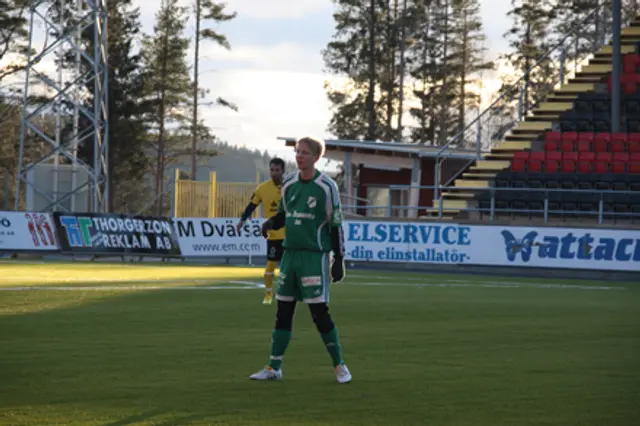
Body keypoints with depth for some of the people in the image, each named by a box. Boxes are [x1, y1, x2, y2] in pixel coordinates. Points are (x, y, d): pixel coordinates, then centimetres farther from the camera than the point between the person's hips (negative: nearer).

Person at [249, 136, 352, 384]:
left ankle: (339, 365, 6)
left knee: (319, 312, -7)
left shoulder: (326, 187, -8)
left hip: (315, 256, -5)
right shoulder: (288, 183, 8)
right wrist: (271, 223, -4)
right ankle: (274, 368, 12)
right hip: (290, 253, 5)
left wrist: (339, 260, -7)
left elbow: (336, 225, -5)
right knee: (283, 310, 6)